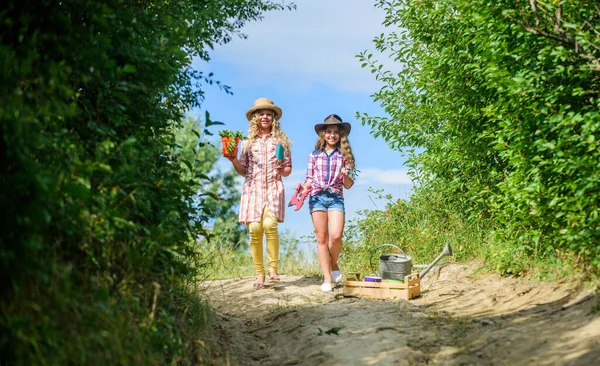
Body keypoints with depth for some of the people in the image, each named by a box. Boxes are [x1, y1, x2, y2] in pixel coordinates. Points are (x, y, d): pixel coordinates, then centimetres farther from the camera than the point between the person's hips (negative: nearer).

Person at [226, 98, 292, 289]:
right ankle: (259, 273, 0)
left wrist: (282, 169, -7)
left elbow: (288, 170, 14)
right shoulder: (248, 142, 14)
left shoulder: (281, 140, 12)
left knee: (270, 224, -23)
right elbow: (243, 171, 14)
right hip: (252, 188, 1)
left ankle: (273, 268, -11)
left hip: (273, 187, -1)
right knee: (254, 229, -10)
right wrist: (233, 160, -2)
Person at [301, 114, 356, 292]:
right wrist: (305, 188, -8)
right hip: (317, 197, 1)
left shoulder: (344, 156, 8)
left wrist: (346, 175, -13)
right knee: (321, 238, 0)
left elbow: (348, 185, 8)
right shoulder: (314, 155, 11)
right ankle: (327, 278, 6)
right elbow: (309, 179, 13)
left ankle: (333, 264, 12)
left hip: (336, 198, -1)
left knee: (335, 236, -17)